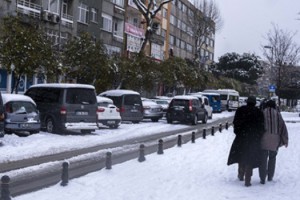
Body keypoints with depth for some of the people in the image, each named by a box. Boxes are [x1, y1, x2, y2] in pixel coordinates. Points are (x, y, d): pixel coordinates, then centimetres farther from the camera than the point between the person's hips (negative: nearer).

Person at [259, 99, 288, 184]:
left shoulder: (262, 113, 1)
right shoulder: (277, 114, 5)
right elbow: (283, 126, 4)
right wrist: (285, 140, 9)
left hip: (264, 139, -2)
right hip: (274, 139, 2)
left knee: (263, 158, 1)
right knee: (272, 158, 18)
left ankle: (262, 178, -4)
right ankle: (270, 176, 24)